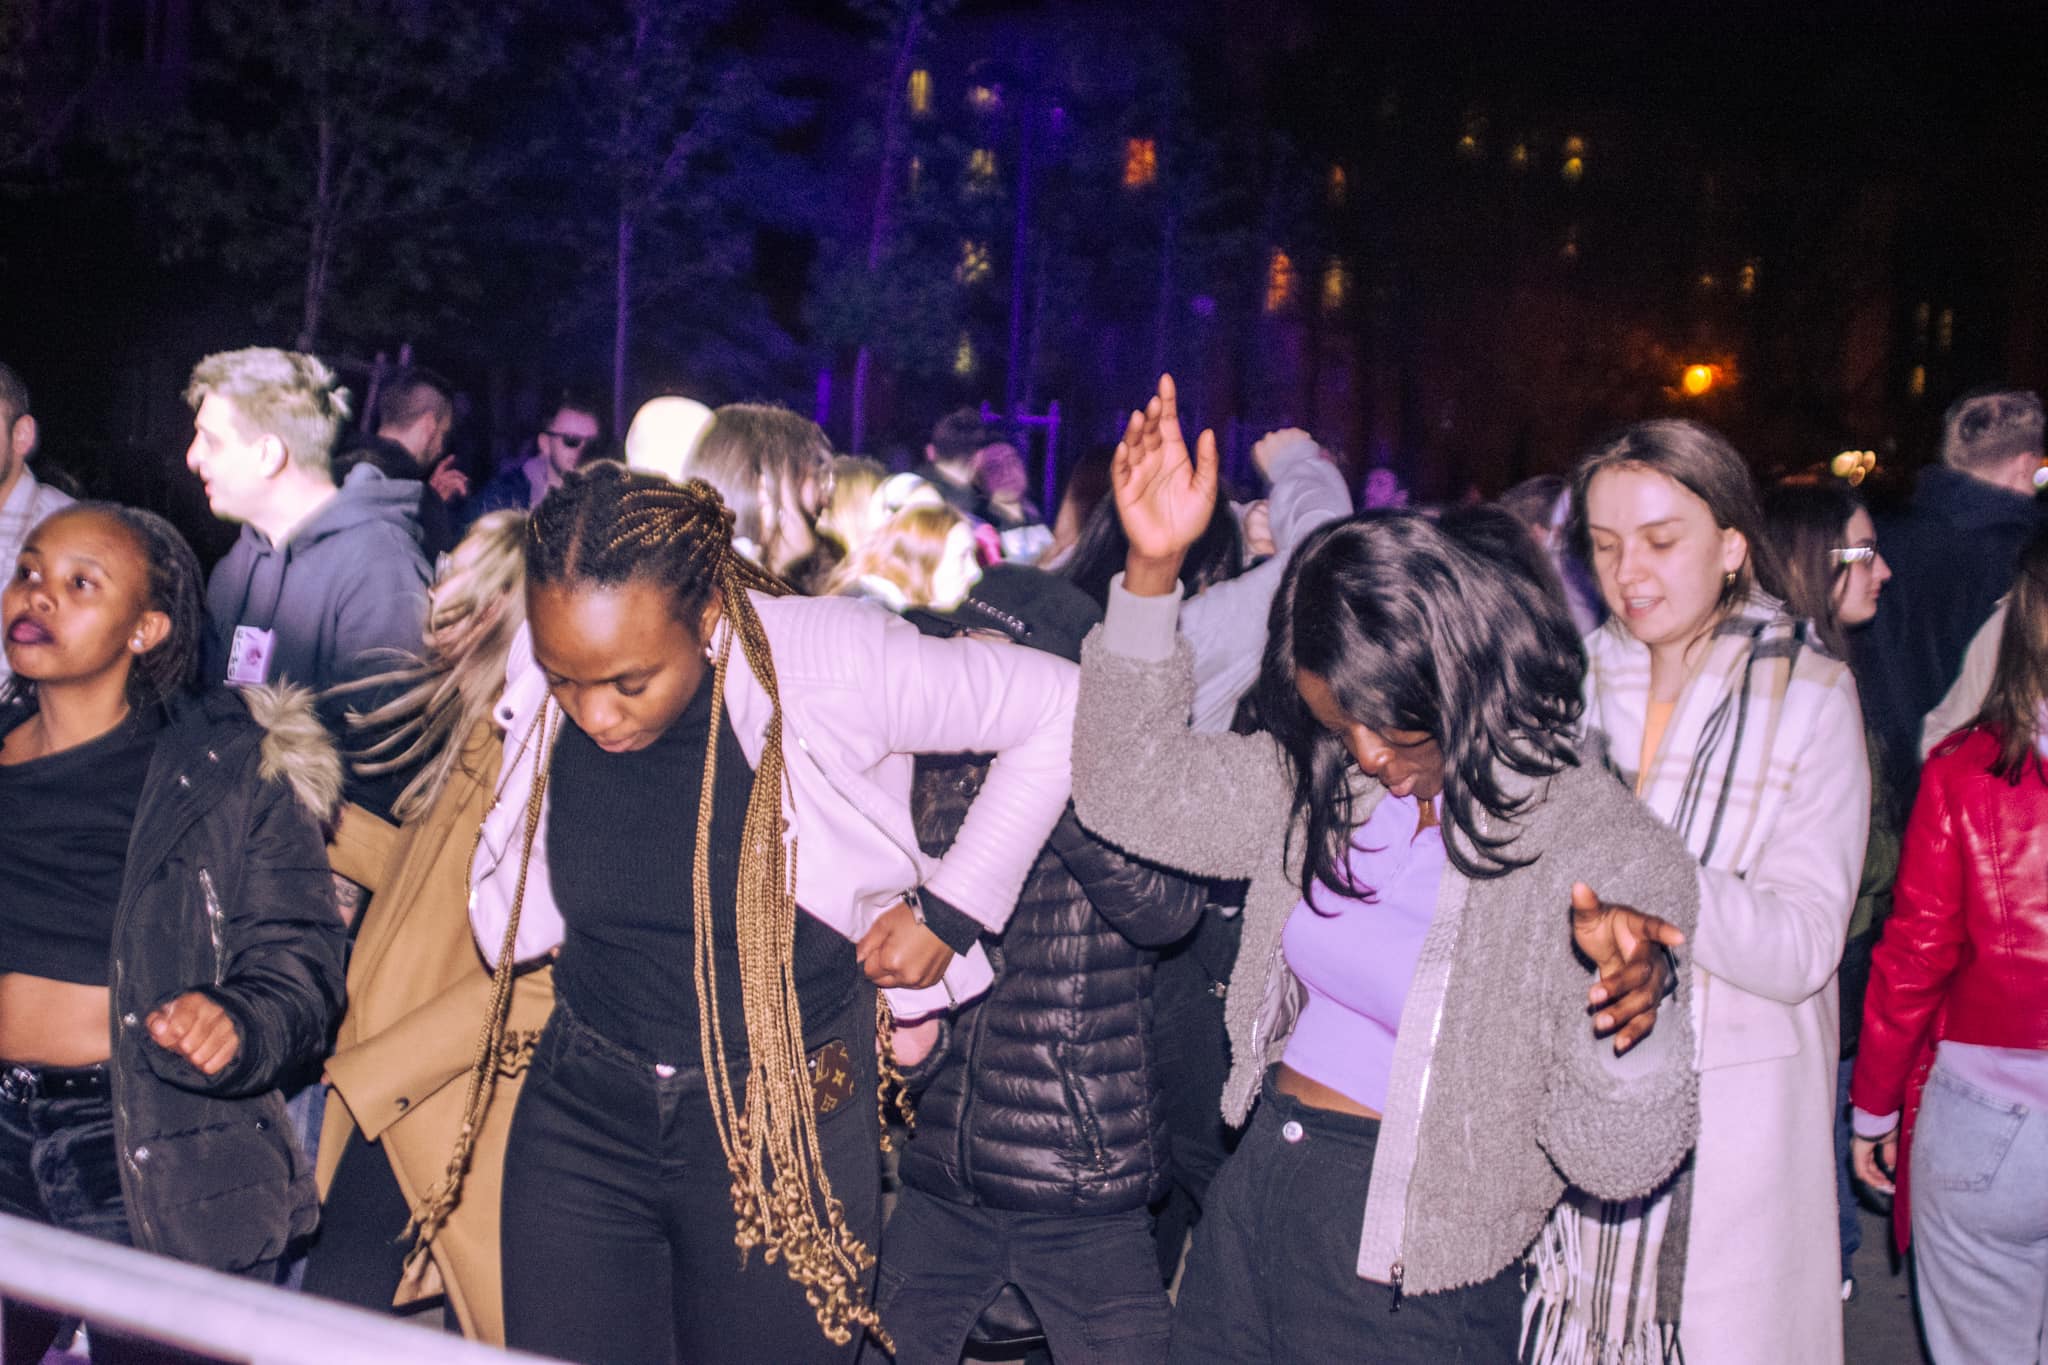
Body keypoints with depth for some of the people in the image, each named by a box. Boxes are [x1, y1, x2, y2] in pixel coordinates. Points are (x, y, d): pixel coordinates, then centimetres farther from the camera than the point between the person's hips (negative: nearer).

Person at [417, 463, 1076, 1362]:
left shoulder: (834, 663, -22)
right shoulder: (539, 685, -8)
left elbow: (1058, 706, -10)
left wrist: (951, 908, -9)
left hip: (786, 1116, -3)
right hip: (580, 1107, 4)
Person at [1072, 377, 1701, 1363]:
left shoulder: (1605, 855, -16)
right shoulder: (1323, 783, 1)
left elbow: (1617, 1160, -16)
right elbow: (1133, 788, 4)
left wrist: (1631, 1008, -39)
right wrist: (1154, 566, -6)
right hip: (1247, 1207, 6)